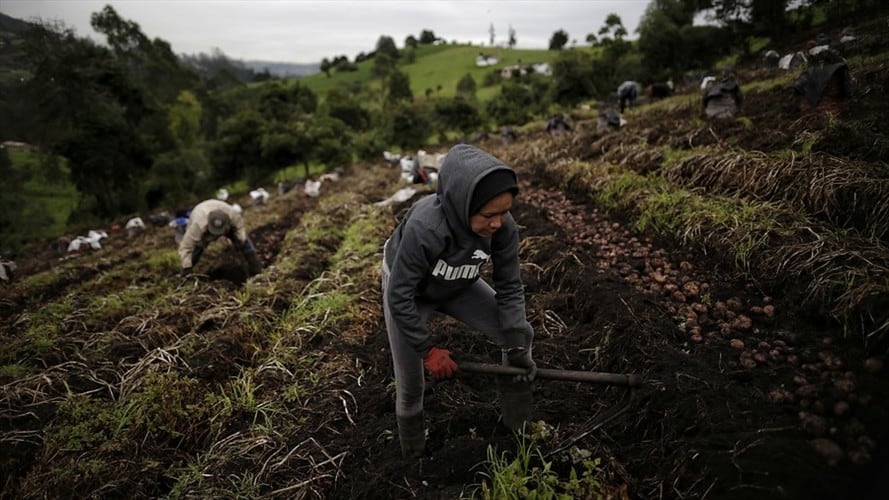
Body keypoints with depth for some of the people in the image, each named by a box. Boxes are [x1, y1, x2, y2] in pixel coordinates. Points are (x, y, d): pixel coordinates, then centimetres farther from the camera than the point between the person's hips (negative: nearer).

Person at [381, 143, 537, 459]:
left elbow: (510, 287, -16)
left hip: (458, 287, 4)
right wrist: (428, 349, -27)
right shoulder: (424, 227, -42)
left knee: (521, 334, -3)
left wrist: (516, 345, -23)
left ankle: (519, 427, 23)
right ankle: (413, 450, 37)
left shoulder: (504, 226, -29)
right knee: (411, 384, 2)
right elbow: (400, 296, -30)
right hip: (406, 289, -4)